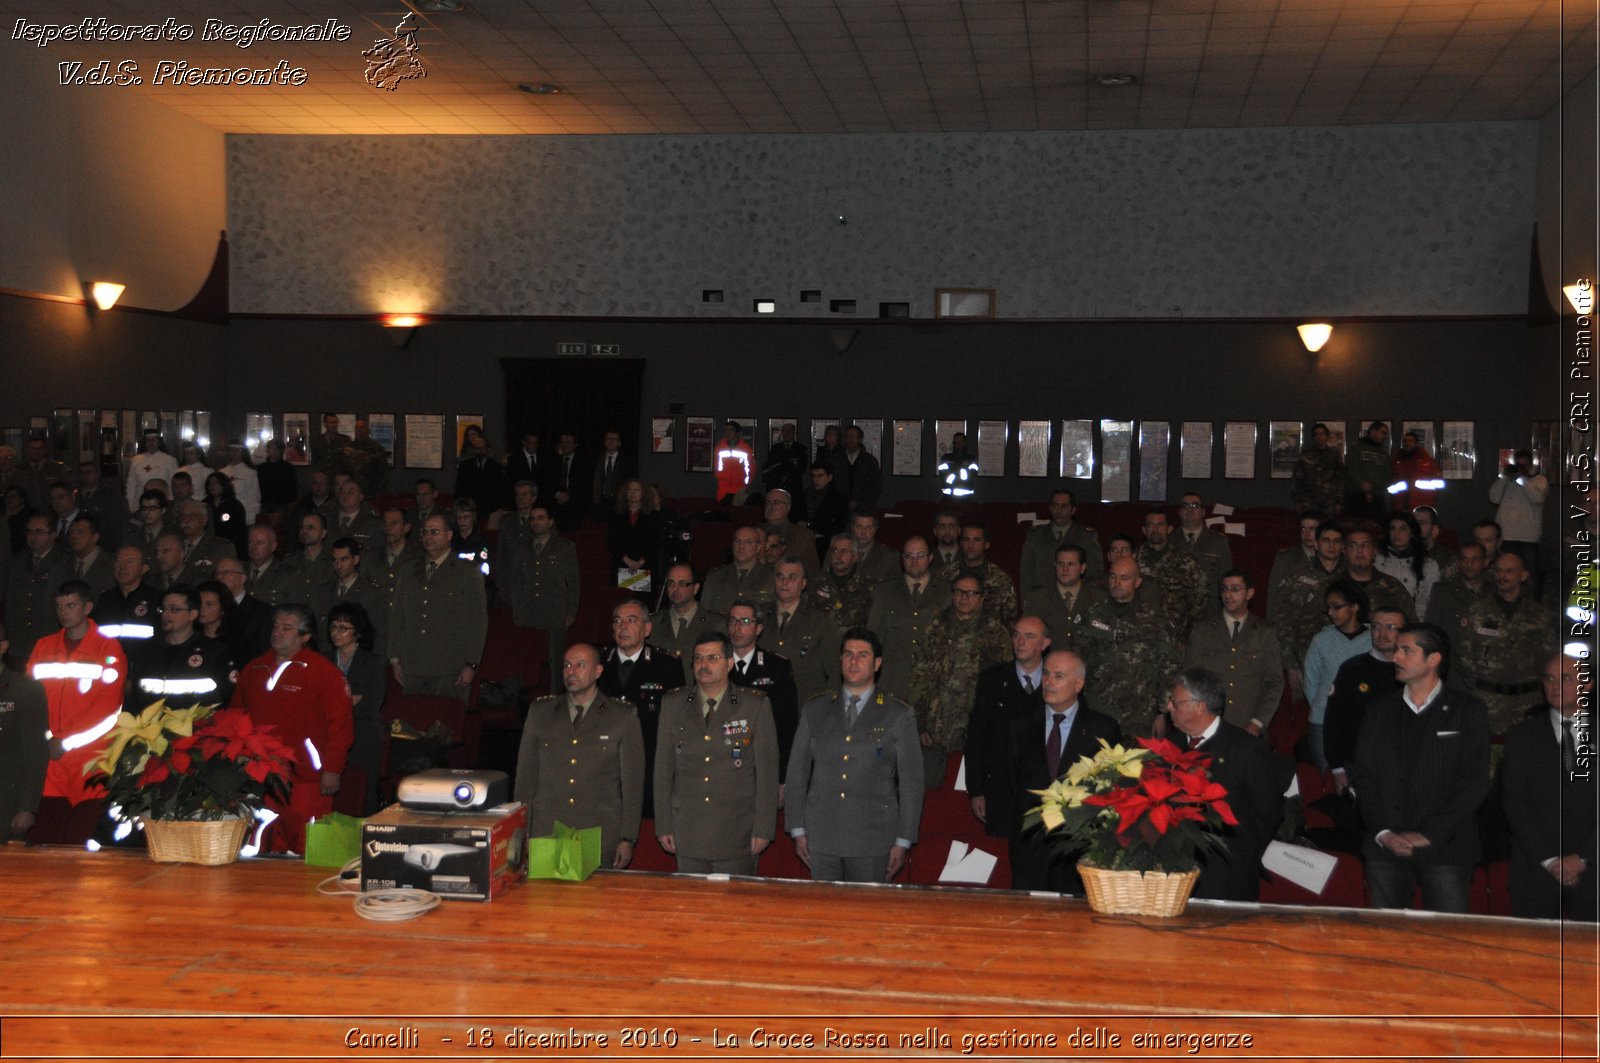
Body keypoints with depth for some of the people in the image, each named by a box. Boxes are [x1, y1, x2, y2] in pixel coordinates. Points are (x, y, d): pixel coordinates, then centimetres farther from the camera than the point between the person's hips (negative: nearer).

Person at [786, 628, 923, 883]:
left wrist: (903, 842, -2)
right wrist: (798, 830, 6)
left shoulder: (899, 716, 3)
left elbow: (911, 782, 2)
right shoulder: (814, 710, 10)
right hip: (821, 838, 2)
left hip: (872, 842, -2)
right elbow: (796, 773, 11)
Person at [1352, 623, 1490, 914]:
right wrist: (1382, 833, -6)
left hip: (1444, 849, -3)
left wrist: (1429, 835, -12)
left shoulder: (1468, 711, 2)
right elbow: (1363, 776, 8)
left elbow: (1474, 783, -5)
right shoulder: (1379, 710, 12)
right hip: (1385, 848, 3)